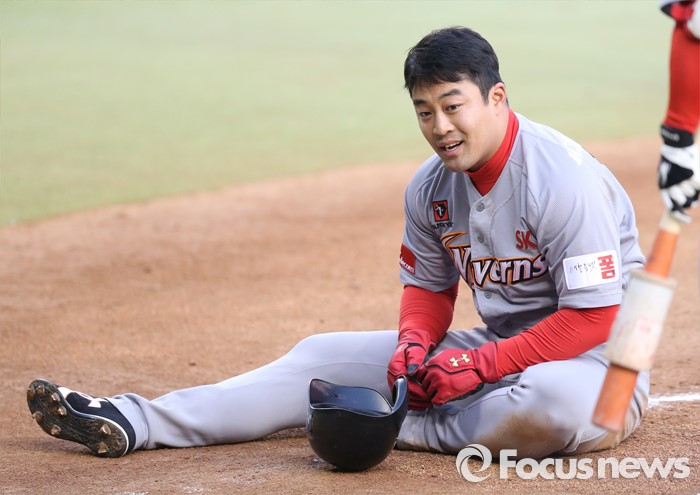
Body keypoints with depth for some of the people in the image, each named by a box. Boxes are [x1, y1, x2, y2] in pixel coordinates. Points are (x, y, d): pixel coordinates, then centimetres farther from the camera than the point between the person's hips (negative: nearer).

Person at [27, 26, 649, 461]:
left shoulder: (563, 178, -22)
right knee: (327, 355, 0)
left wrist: (481, 364, -25)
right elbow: (429, 286, 13)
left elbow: (593, 316, -23)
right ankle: (133, 421, -6)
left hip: (603, 357, -6)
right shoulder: (431, 188, 1)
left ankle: (390, 425, -21)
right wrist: (414, 342, -10)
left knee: (559, 404, -44)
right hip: (499, 350, 7)